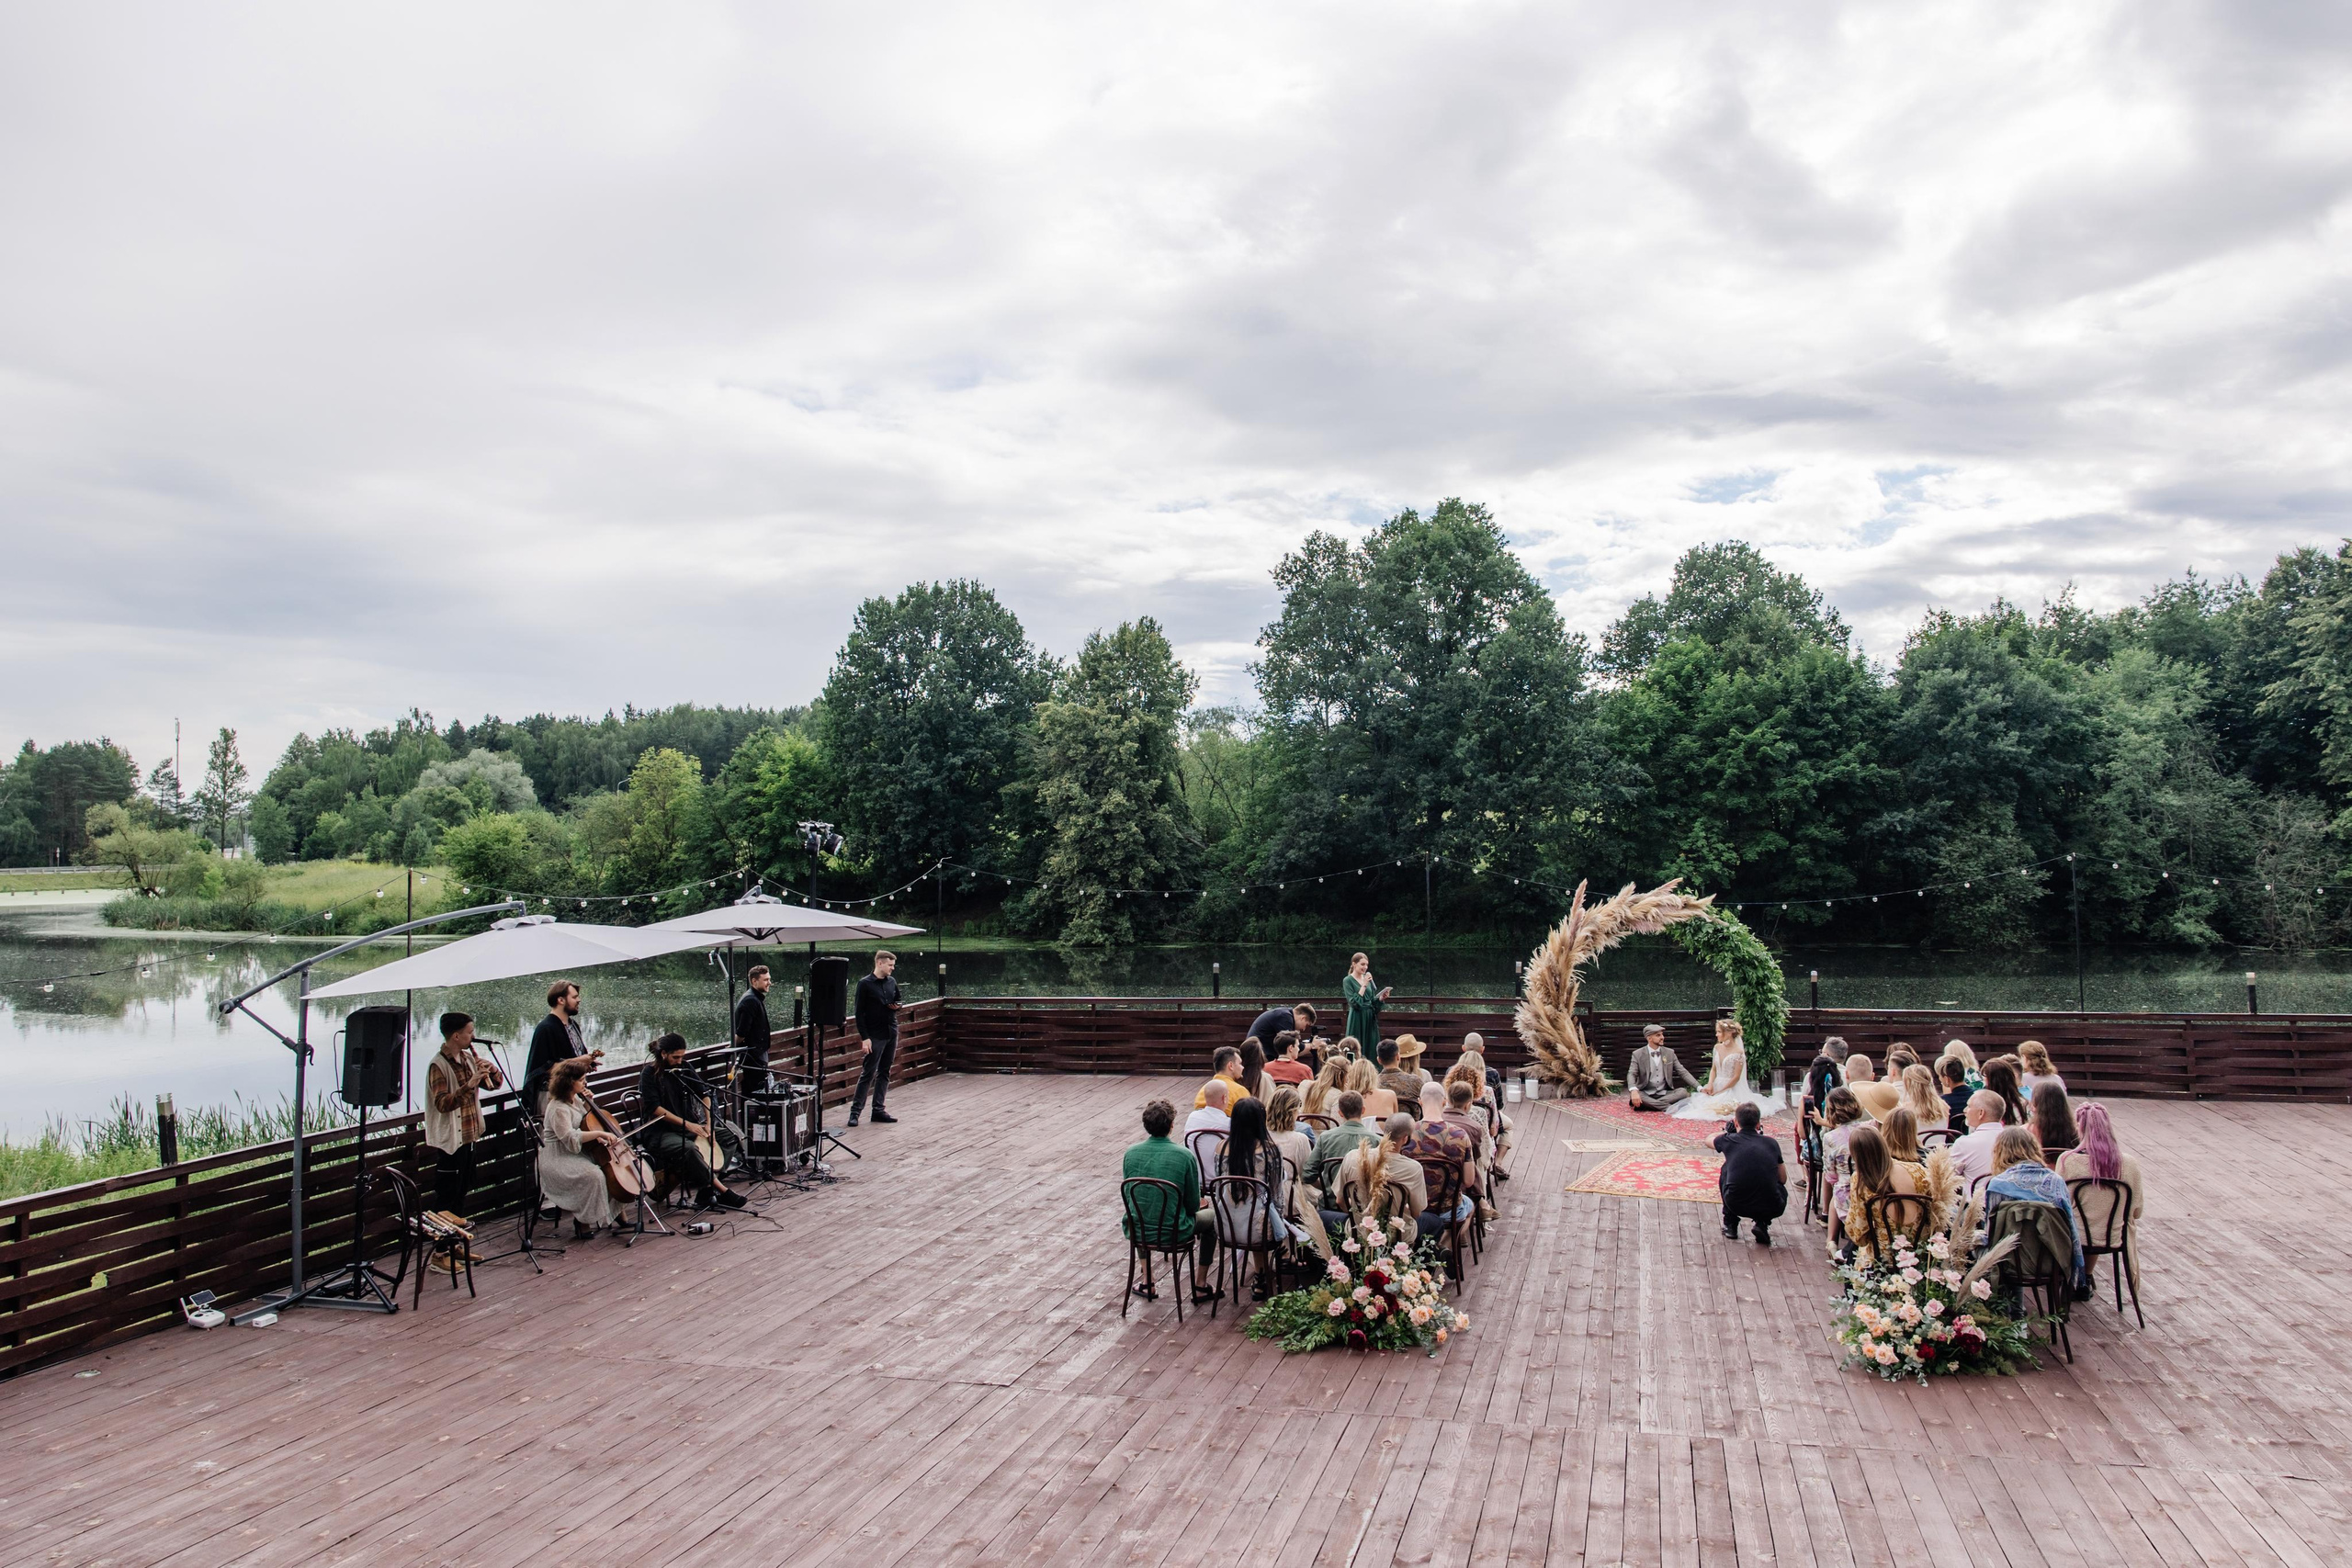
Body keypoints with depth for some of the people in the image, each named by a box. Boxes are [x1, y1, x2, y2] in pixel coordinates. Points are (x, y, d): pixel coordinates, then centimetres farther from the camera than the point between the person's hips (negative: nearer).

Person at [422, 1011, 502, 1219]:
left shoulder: (468, 1058, 8)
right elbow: (442, 1104, -27)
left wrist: (491, 1071, -9)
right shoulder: (438, 1065, -16)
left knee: (462, 1192, 18)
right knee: (447, 1199, 1)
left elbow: (496, 1084, 12)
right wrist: (469, 1086, -38)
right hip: (450, 1140, -8)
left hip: (470, 1137, 8)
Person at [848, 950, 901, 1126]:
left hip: (892, 1033, 6)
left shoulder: (892, 982, 8)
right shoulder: (865, 984, -9)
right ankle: (855, 1111, 1)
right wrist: (864, 1037, -15)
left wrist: (897, 1006, -3)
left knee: (884, 1073, 9)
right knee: (868, 1074, -5)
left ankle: (878, 1110, 14)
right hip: (875, 1036, -6)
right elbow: (860, 1013, -10)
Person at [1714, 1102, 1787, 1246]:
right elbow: (1783, 1179, 19)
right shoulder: (1771, 1142, 9)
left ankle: (1730, 1225, 33)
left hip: (1736, 1205, 0)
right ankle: (1762, 1224, 11)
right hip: (1770, 1208, 0)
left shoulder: (1729, 1140, 7)